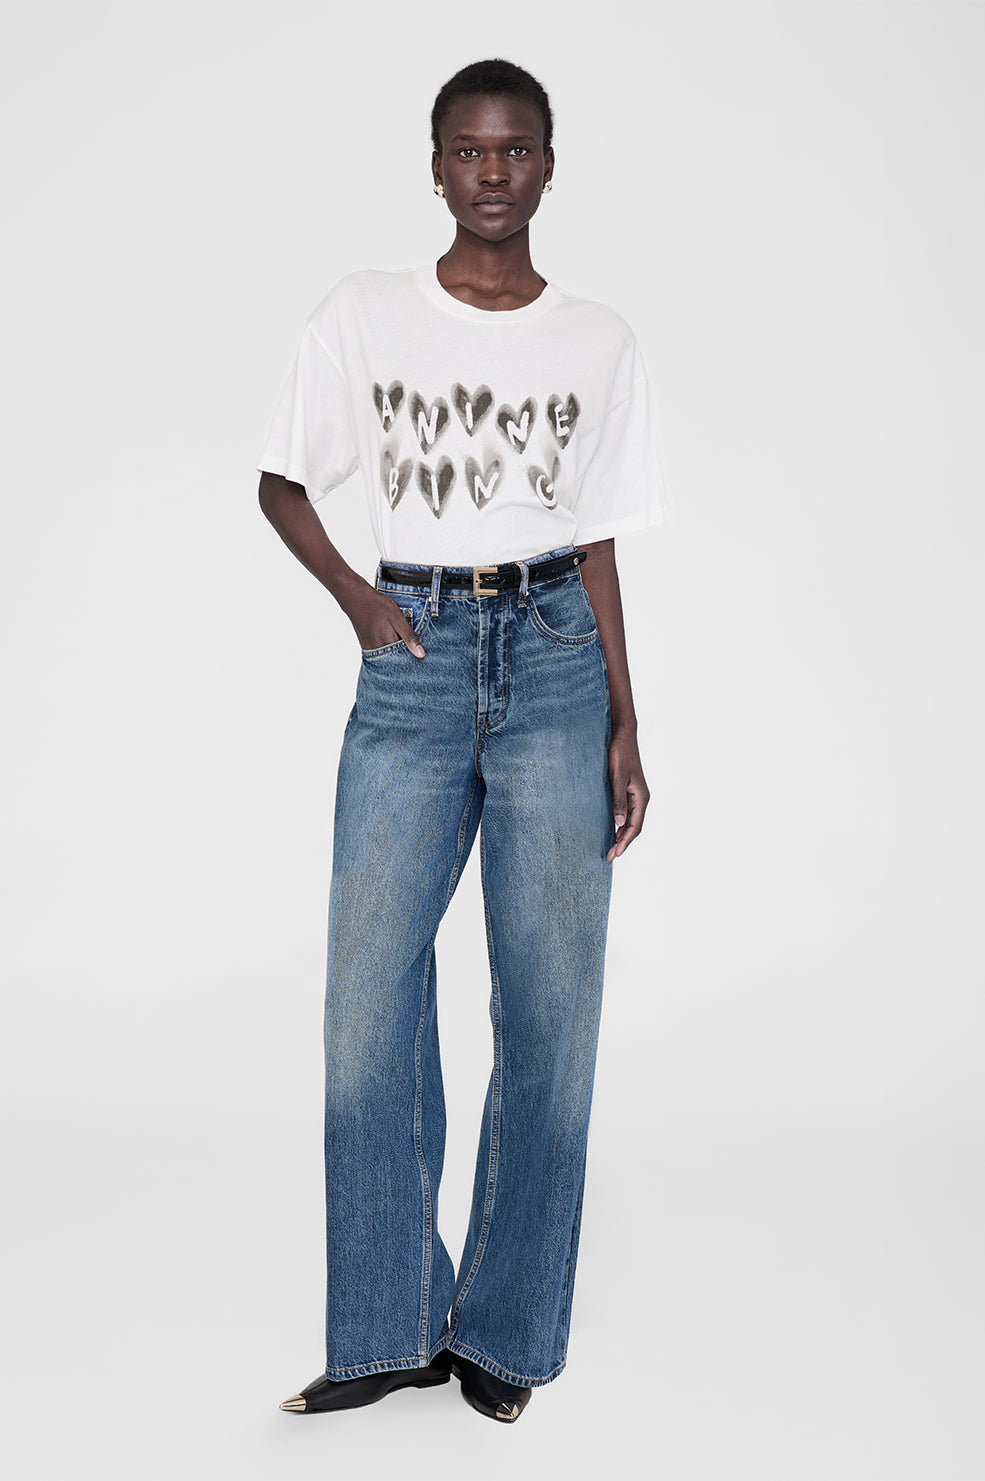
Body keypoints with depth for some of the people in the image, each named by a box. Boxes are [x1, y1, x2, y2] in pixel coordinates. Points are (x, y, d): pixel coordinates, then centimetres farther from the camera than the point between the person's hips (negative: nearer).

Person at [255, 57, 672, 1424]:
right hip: (414, 660, 0)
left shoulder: (602, 344, 8)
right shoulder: (364, 315, 6)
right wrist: (355, 594, -4)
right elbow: (282, 482, 13)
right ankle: (392, 1328, 13)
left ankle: (504, 1328, 15)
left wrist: (626, 726, 4)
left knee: (550, 1002, 0)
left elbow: (597, 544, 9)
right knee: (369, 993, -3)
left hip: (554, 657, 1)